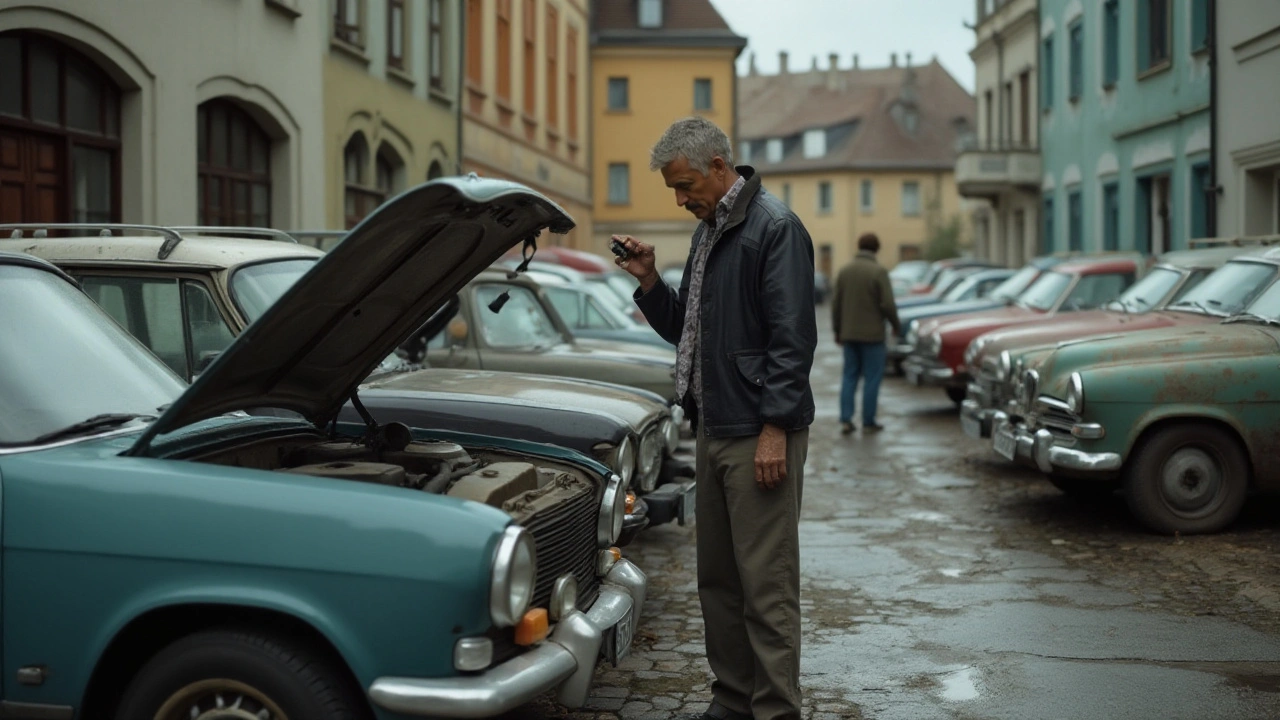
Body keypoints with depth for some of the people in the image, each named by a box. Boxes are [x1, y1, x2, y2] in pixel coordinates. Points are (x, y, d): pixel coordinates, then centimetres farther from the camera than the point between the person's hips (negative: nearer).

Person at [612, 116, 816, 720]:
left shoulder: (774, 228, -11)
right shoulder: (708, 231, 17)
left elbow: (791, 336, -17)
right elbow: (685, 330, 22)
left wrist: (774, 430, -20)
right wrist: (649, 281, 6)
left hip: (760, 436, -9)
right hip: (713, 429, 9)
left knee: (766, 585, -5)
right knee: (718, 579, 15)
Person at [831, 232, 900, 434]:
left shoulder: (844, 271, 3)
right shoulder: (879, 272, -12)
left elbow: (836, 303, 6)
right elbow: (888, 304, -14)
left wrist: (837, 330, 15)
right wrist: (896, 325, 2)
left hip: (849, 334, 5)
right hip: (872, 334, -4)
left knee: (849, 376, 10)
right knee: (872, 378, 4)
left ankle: (845, 419, 2)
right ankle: (868, 422, 6)